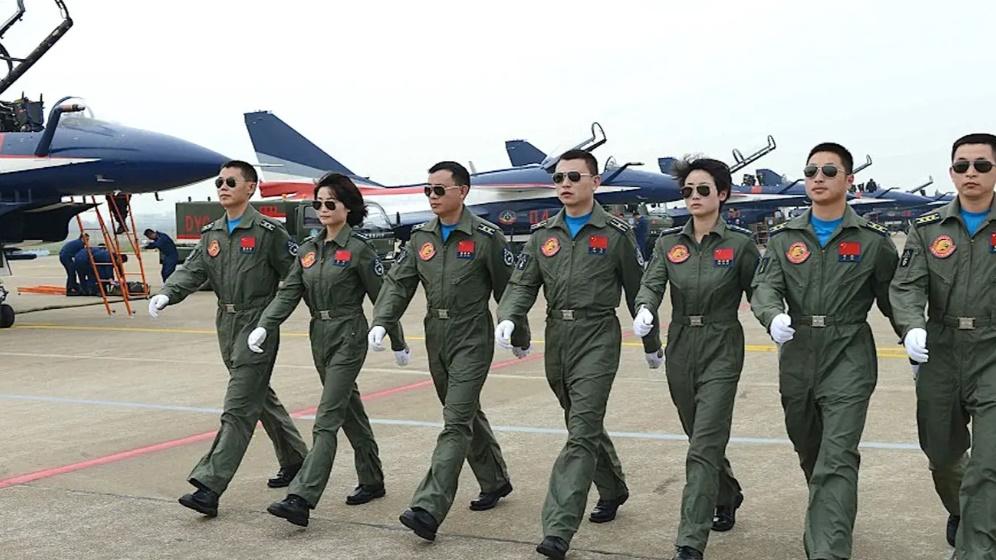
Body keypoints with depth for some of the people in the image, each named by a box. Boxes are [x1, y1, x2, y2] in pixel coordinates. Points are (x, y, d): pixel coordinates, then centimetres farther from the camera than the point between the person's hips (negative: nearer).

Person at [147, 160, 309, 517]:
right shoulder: (212, 233, 12)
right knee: (260, 397, 19)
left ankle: (209, 487, -12)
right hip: (227, 325, 8)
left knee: (238, 409, -9)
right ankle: (294, 458, 36)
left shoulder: (267, 231, -10)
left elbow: (296, 276, -7)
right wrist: (166, 294, -16)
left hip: (257, 326, -8)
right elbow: (192, 271, 2)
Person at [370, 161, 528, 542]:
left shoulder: (486, 236, -9)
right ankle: (495, 482, 36)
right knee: (467, 414, 18)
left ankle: (429, 509, -17)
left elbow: (508, 289, -3)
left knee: (456, 422, -12)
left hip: (472, 339, -7)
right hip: (436, 337, 7)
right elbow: (398, 282, 3)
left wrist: (520, 338, 5)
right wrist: (381, 322, -13)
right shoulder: (421, 236, 7)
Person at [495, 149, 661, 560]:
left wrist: (652, 345, 10)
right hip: (556, 337, 5)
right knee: (584, 424, 19)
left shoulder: (616, 234, -3)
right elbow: (522, 284, 7)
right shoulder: (542, 234, 9)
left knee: (582, 432, -12)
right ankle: (612, 489, 42)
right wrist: (508, 319, -14)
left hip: (597, 337, -5)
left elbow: (637, 291, 3)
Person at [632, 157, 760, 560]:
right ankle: (728, 496, 47)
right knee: (702, 439, 20)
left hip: (721, 350, -4)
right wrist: (645, 310, -29)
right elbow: (651, 284, -7)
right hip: (680, 349, 5)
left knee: (704, 447, -11)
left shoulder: (739, 243, -5)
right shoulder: (669, 242, 5)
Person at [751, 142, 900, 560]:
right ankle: (829, 517, 43)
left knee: (836, 460, -13)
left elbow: (891, 298, 6)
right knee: (809, 453, 19)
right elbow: (765, 287, -5)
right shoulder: (784, 237, 7)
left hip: (848, 359, -4)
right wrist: (773, 317, -26)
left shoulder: (873, 240, 0)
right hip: (797, 357, 4)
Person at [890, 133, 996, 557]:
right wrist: (912, 327, -25)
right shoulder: (928, 229, 6)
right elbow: (907, 286, -6)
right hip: (940, 353, 3)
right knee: (942, 452, 17)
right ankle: (958, 512, 46)